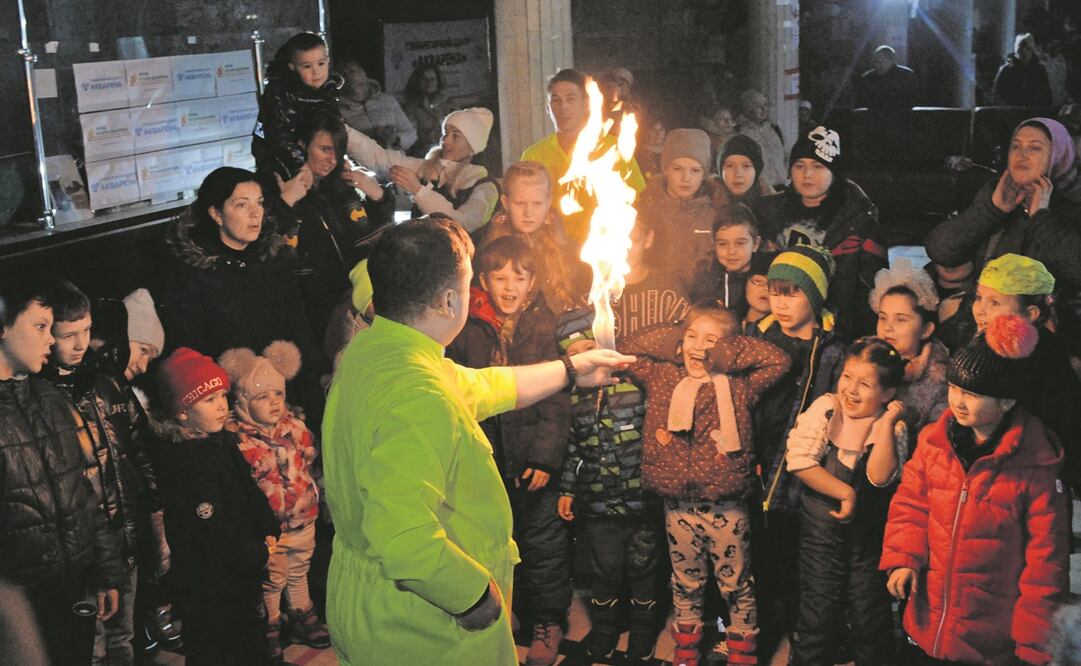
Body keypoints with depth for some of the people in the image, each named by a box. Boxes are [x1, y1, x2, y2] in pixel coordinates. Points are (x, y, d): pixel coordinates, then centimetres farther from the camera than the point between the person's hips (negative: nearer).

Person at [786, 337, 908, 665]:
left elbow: (880, 476, -21)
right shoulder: (824, 408, -7)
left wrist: (887, 424, -21)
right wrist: (845, 493, -16)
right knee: (819, 612, 3)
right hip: (823, 524, -1)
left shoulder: (894, 428, -5)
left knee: (871, 618, 9)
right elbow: (799, 460, -16)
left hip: (871, 530, 1)